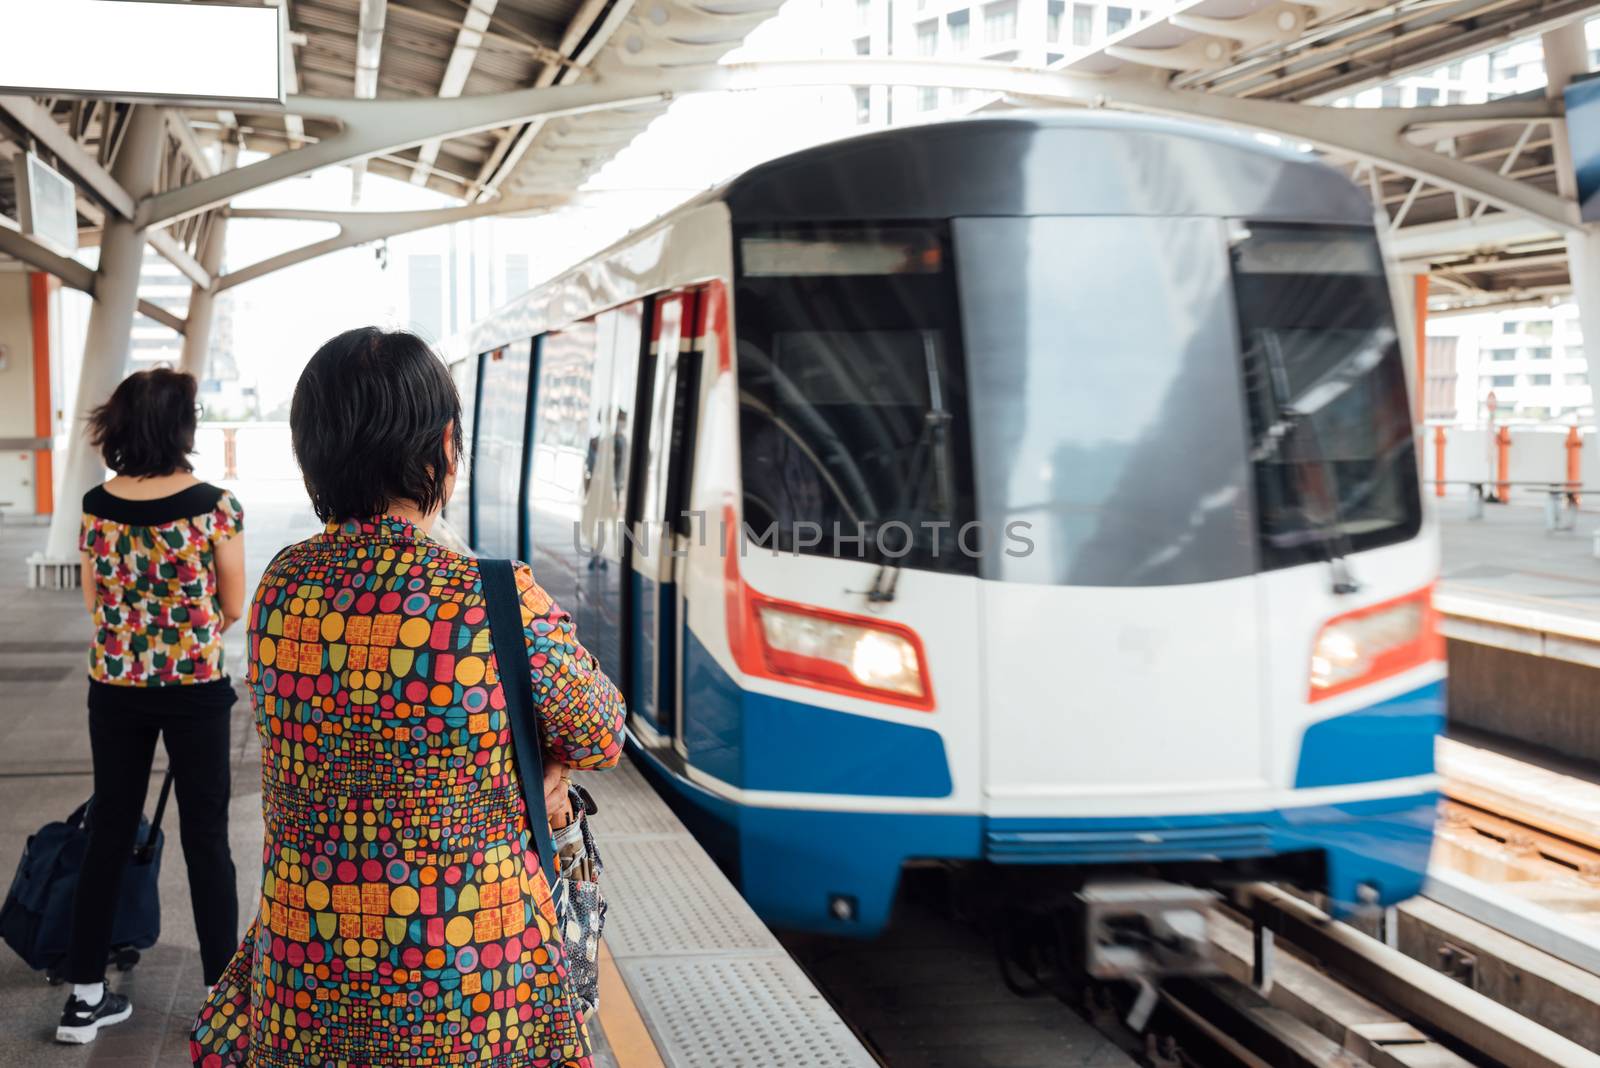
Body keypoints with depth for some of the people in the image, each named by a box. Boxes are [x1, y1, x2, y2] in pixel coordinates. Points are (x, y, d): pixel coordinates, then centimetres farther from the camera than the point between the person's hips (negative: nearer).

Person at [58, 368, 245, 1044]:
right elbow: (234, 608, -4)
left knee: (108, 834, 14)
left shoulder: (96, 505, -3)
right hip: (196, 688, -3)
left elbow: (94, 600, 7)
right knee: (205, 840, 6)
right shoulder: (215, 507, -13)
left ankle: (85, 995, 21)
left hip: (115, 687, 3)